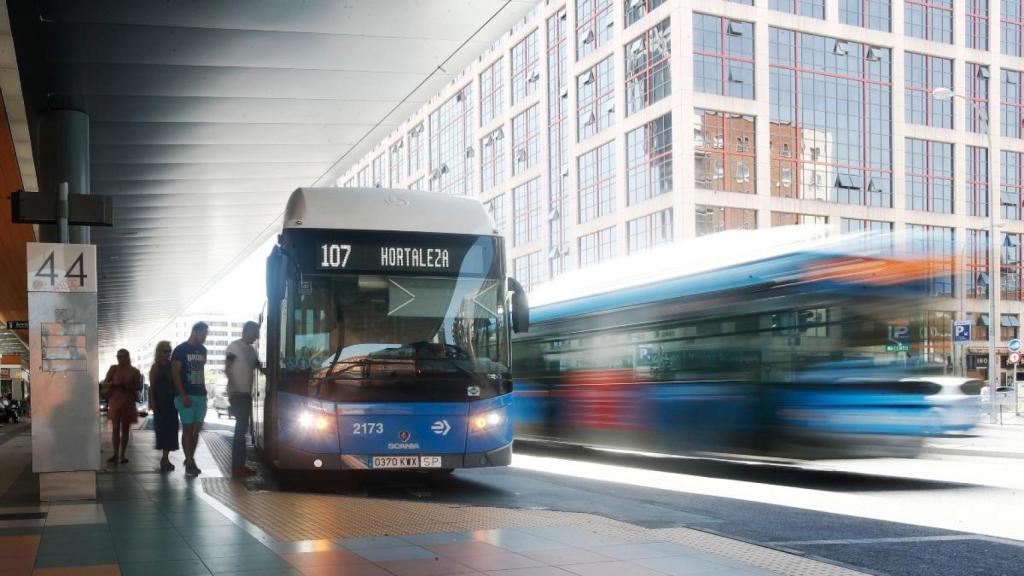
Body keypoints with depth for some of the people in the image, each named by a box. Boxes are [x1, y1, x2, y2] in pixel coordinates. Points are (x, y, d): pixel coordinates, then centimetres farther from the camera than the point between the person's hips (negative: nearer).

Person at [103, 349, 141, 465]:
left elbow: (139, 386, 4)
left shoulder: (134, 371, 4)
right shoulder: (113, 369, 4)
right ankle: (115, 454, -7)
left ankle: (122, 455, 8)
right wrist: (114, 383, -17)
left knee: (125, 429, 4)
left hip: (128, 403, 1)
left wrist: (129, 387, -15)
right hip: (115, 401, -1)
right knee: (115, 428, -6)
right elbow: (105, 384, 3)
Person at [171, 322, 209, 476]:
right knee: (187, 428, -4)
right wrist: (183, 395, -16)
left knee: (197, 429, 6)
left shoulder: (202, 350, 12)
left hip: (200, 395, 6)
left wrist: (204, 391, 13)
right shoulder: (180, 350, -7)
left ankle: (190, 459, 15)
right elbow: (175, 374, -10)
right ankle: (189, 463, -2)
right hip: (186, 396, -6)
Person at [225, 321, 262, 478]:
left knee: (242, 429, 10)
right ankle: (237, 467, -9)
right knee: (241, 430, -10)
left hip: (246, 394, 8)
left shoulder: (251, 349, 16)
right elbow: (227, 369, -13)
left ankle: (240, 465, 14)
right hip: (237, 394, -8)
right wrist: (234, 389, -22)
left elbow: (259, 367, 24)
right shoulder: (234, 346, -8)